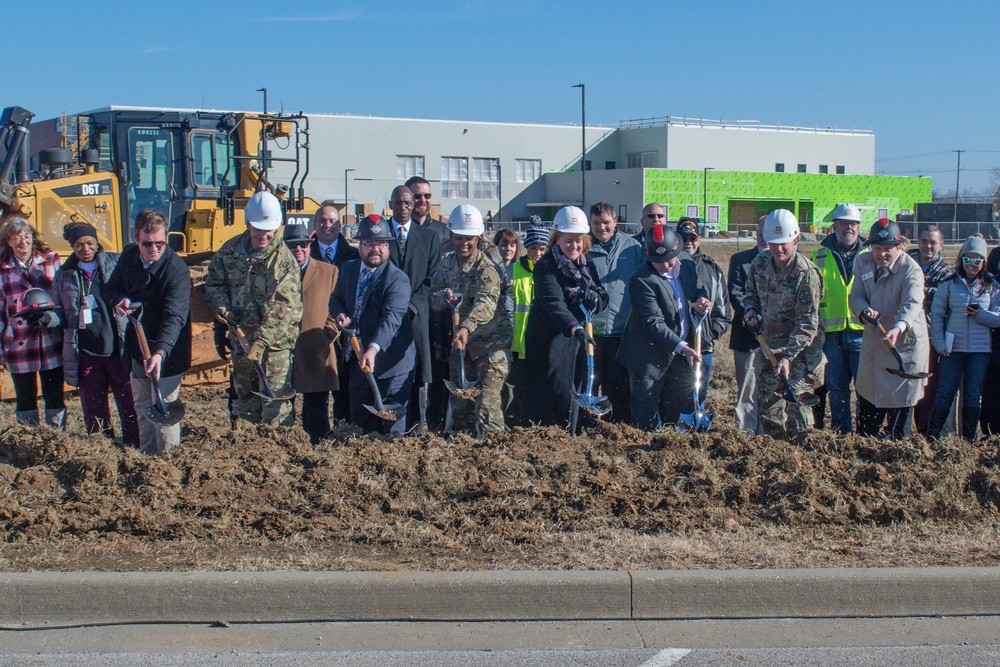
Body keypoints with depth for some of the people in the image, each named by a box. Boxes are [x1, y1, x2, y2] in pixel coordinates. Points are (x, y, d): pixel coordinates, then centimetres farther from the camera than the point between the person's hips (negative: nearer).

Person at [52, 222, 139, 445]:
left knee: (129, 408, 2)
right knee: (94, 412, 10)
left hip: (118, 350, -2)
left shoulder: (116, 263, 2)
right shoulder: (64, 275, 10)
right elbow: (60, 314, 15)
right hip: (86, 355, 3)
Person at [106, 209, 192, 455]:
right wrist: (119, 300, -13)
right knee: (142, 407, 20)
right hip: (138, 344, 7)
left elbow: (174, 317, -34)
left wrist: (160, 352, -49)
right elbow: (113, 285, 13)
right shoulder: (129, 255, -4)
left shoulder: (176, 269, -24)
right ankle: (146, 456, 35)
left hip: (167, 351, -7)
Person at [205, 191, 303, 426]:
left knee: (276, 410, -10)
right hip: (240, 338, 5)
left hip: (275, 343, -5)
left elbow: (281, 308, -19)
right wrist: (221, 305, -5)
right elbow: (214, 281, 16)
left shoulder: (284, 259, -12)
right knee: (246, 402, 16)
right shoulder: (230, 250, 3)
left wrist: (261, 341, -27)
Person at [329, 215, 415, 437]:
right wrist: (340, 315, -4)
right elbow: (336, 298, 20)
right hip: (358, 359, 7)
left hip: (390, 362, -6)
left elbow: (391, 319, -28)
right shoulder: (347, 269, 6)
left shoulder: (398, 280, -16)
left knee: (393, 427, 0)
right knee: (360, 419, 15)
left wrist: (373, 349, -42)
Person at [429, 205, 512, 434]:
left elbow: (486, 302, -32)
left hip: (491, 338, -7)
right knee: (459, 396, 11)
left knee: (487, 397, -17)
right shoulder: (447, 264, 5)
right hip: (460, 338, 7)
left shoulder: (488, 265, -16)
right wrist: (444, 296, -16)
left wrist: (467, 327, -49)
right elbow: (433, 298, 9)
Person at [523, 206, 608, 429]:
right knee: (557, 392, -10)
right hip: (549, 341, -7)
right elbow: (553, 301, -27)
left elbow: (602, 298, 9)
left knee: (573, 391, 9)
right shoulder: (546, 266, -12)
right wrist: (574, 327, -42)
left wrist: (594, 298, -16)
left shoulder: (587, 266, 11)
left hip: (576, 340, 7)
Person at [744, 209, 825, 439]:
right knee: (769, 408, 11)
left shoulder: (806, 273, -19)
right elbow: (752, 291, 21)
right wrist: (752, 309, -1)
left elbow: (807, 324, -20)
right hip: (768, 346, 6)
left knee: (795, 407, -10)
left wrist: (788, 356, -28)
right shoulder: (760, 262, 0)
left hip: (800, 350, -6)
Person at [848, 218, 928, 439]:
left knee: (900, 404, -1)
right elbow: (855, 296, -1)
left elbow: (912, 304, -34)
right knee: (867, 400, 14)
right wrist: (864, 310, -25)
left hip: (905, 343, -5)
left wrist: (898, 328, -54)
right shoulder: (863, 262, -2)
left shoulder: (911, 270, -19)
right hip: (872, 339, 5)